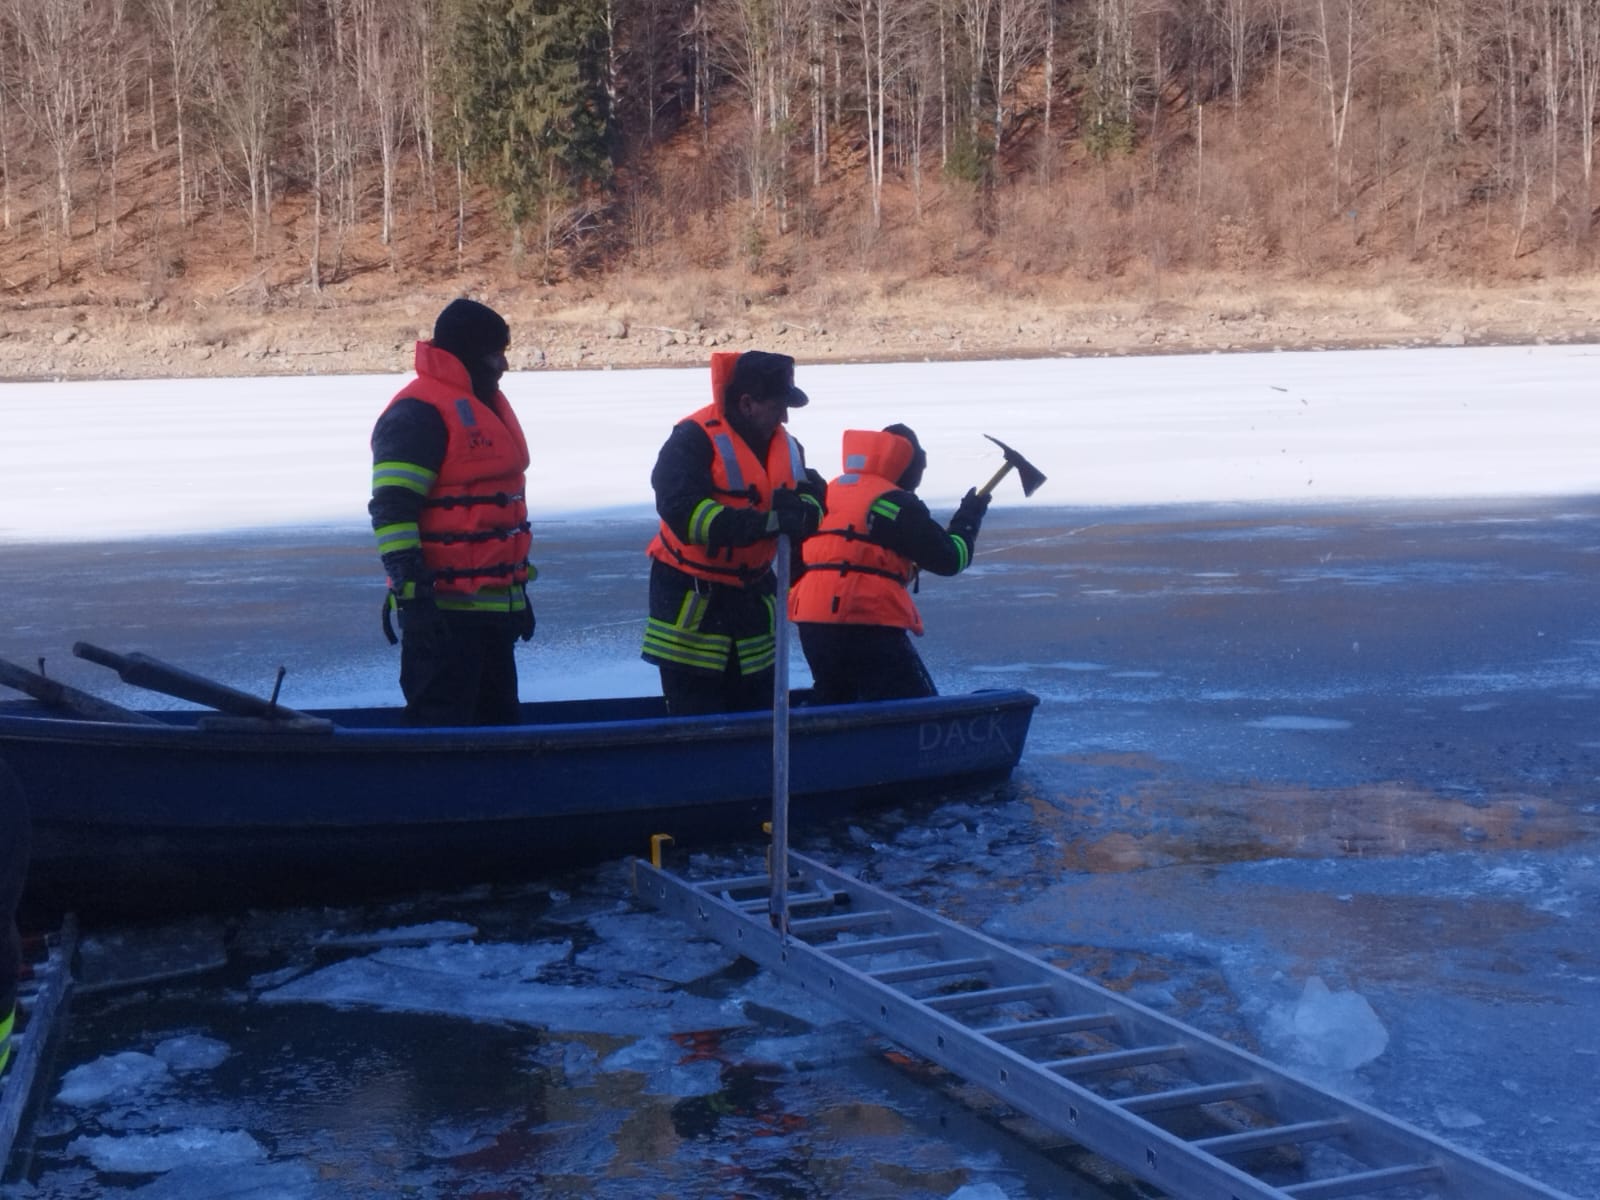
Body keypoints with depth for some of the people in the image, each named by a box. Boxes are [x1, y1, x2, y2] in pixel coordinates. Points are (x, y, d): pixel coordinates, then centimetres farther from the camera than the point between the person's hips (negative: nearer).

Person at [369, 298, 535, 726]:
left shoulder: (489, 404, 18)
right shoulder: (418, 413, -14)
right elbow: (392, 511, -19)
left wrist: (518, 588, 27)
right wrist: (411, 592, -24)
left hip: (495, 606, 10)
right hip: (442, 611, -10)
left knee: (498, 718, 17)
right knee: (440, 726, -8)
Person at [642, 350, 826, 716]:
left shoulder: (785, 445, 5)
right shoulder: (695, 439, -18)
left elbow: (814, 498, 3)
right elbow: (682, 509, -30)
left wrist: (798, 507, -23)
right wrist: (763, 522, -34)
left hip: (753, 594, 7)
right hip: (691, 596, -7)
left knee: (759, 710, 14)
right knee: (697, 722, -3)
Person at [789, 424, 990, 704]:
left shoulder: (828, 494, 18)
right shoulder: (895, 503, -5)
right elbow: (949, 559, -3)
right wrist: (969, 518, 14)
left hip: (812, 621, 8)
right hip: (867, 625, -8)